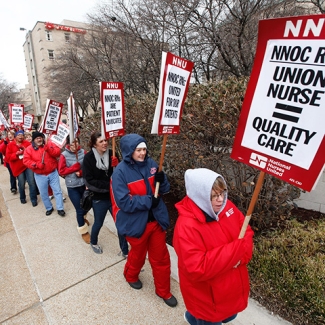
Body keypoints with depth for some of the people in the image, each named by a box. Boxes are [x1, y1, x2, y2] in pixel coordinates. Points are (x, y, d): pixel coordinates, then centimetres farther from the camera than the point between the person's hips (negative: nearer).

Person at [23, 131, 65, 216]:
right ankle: (49, 208, 31)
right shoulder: (29, 149, -1)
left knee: (57, 191, 2)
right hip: (40, 175, 1)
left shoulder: (49, 144, -2)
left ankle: (60, 209, 12)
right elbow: (26, 160, -8)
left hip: (53, 173, -1)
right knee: (43, 193, 11)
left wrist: (48, 148, -26)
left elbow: (58, 153, -13)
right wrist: (37, 165, -21)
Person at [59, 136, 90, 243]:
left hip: (84, 184, 3)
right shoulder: (64, 155, -10)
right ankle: (83, 231, 25)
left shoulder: (83, 152, -6)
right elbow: (61, 171, -9)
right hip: (72, 187, -3)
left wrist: (81, 172, -18)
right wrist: (75, 167, -18)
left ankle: (81, 217, 53)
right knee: (79, 209, 4)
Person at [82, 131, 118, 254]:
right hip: (99, 198, -2)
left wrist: (117, 166, -21)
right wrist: (108, 185, -21)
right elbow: (89, 181, -16)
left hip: (114, 196, 2)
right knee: (98, 223, 19)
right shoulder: (88, 158, -13)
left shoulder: (111, 154, -7)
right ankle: (93, 242, 49)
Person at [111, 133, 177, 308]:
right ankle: (131, 276, 57)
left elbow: (164, 189, 0)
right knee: (138, 254, 23)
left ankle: (163, 291, 41)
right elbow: (124, 202, -23)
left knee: (161, 257, 17)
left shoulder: (151, 164, -5)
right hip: (135, 223, -3)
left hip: (156, 219, 4)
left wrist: (161, 179, -21)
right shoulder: (120, 171, -18)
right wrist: (148, 201, -24)